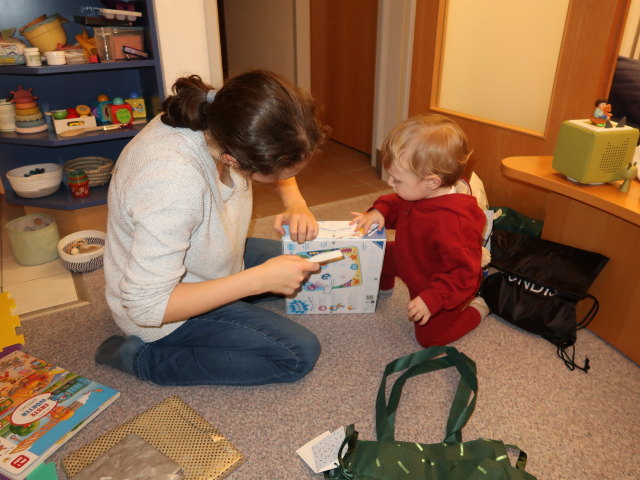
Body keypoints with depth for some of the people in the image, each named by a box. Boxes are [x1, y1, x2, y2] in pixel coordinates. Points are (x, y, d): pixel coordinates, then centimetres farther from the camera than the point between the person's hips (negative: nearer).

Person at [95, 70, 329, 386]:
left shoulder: (223, 116, -19)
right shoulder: (173, 183, -41)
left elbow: (282, 158, 4)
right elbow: (146, 307, -33)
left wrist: (296, 203, -15)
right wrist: (260, 280, -33)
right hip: (165, 313, -7)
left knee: (308, 269, 14)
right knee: (299, 354, -10)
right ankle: (148, 358, -5)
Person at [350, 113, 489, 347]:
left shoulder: (452, 222, -44)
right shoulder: (416, 196, -17)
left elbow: (465, 271, -38)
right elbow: (395, 205, 4)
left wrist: (432, 300, -37)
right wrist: (379, 211, -18)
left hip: (444, 289, -7)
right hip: (412, 264, 8)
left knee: (430, 337, 3)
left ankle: (476, 309, 23)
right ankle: (383, 285, 41)